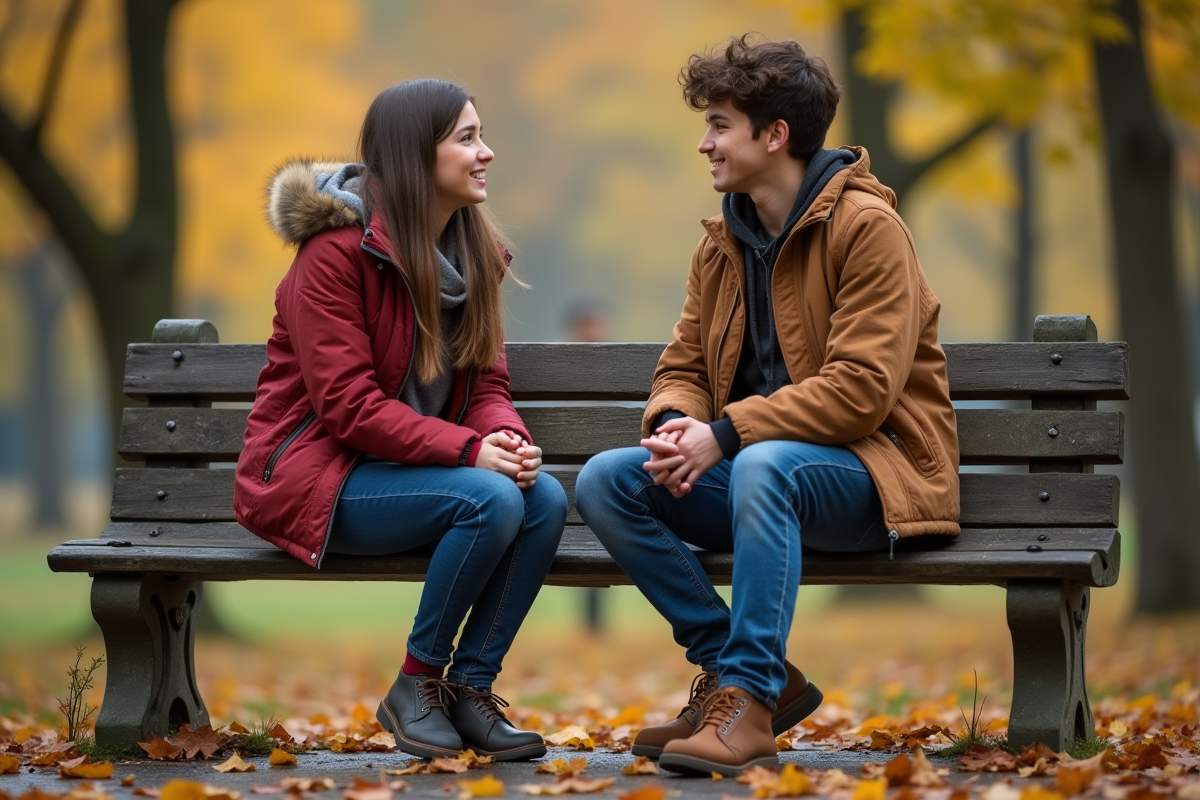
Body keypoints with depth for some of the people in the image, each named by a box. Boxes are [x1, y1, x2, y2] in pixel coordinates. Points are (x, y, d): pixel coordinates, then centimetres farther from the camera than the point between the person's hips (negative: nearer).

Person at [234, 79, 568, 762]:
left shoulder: (473, 253, 10)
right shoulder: (336, 250, -15)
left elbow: (487, 382, 7)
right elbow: (347, 404, -20)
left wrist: (509, 439, -17)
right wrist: (469, 450, -27)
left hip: (417, 466, 7)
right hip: (318, 475, -7)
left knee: (546, 499, -20)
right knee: (491, 499, -29)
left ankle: (471, 685, -10)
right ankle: (415, 687, -13)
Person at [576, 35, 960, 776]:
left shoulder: (867, 227, -12)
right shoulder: (724, 243, 12)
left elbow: (861, 388, -21)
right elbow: (683, 367, 13)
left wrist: (725, 435, -25)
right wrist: (675, 425, -12)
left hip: (873, 470, -8)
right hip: (752, 468, 8)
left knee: (764, 465, -39)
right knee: (604, 481, -13)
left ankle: (747, 699, -32)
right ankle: (747, 671, -10)